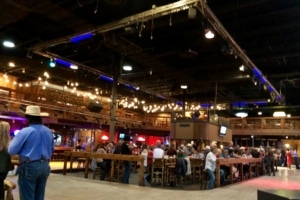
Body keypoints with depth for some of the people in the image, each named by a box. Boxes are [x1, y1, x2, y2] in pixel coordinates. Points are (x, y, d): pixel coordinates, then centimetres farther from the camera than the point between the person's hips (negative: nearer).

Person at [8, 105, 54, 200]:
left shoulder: (25, 131, -12)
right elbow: (52, 149, 18)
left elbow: (12, 150, -8)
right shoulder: (49, 132, 6)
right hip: (45, 166, 6)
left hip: (29, 167, -6)